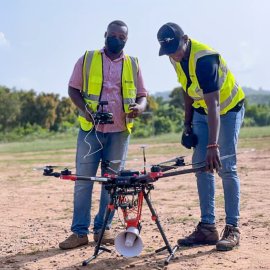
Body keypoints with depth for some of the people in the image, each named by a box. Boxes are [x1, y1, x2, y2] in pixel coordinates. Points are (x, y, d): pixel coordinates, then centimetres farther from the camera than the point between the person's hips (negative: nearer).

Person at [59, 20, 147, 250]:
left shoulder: (133, 64, 9)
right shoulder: (87, 59, 5)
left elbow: (142, 95, 12)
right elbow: (73, 89, 6)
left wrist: (139, 107, -11)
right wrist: (86, 109, -12)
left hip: (120, 131, 2)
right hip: (91, 129, -1)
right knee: (83, 179, -2)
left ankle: (103, 229, 16)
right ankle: (80, 231, 5)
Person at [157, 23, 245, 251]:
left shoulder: (204, 59, -31)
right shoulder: (177, 58, -6)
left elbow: (213, 104, -36)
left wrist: (213, 145, -41)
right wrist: (187, 123, 7)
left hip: (228, 108, -7)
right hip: (202, 111, 7)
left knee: (226, 167, -11)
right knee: (201, 166, 1)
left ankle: (233, 228, -3)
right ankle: (207, 227, 5)